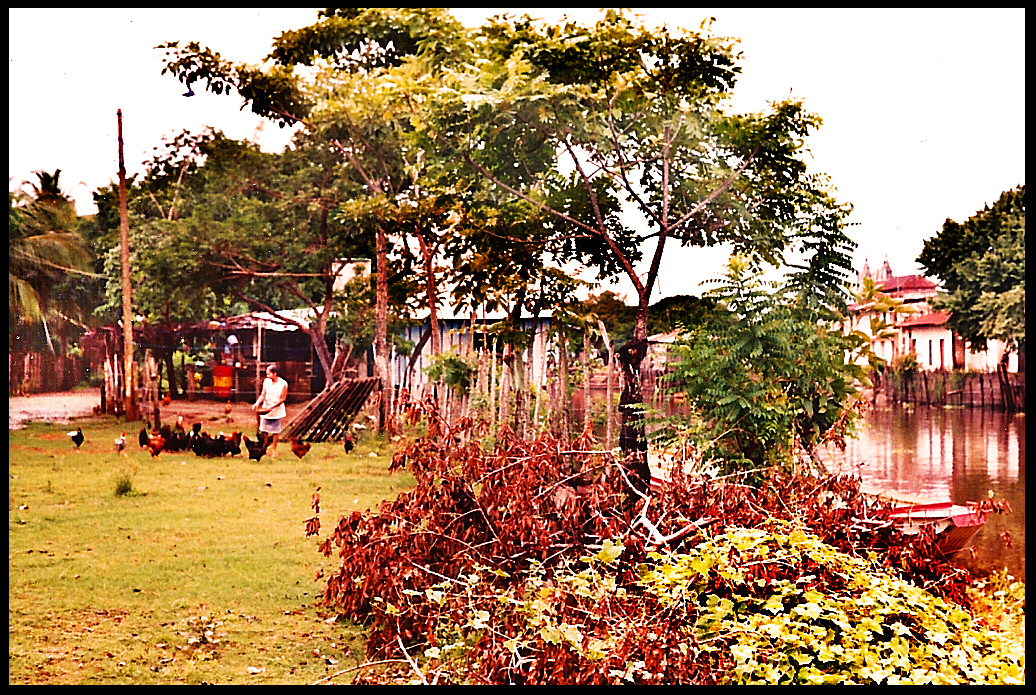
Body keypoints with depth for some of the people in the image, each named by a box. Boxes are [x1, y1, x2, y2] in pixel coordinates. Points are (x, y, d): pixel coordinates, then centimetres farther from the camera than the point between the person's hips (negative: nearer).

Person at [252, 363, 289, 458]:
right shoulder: (266, 382, -1)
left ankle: (274, 449, 15)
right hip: (265, 410, 3)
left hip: (277, 410, -3)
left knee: (275, 431, 3)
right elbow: (263, 395, 3)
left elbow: (283, 398, -11)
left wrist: (272, 407, -20)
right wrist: (257, 403, -16)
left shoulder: (283, 384, -12)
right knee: (264, 430, 6)